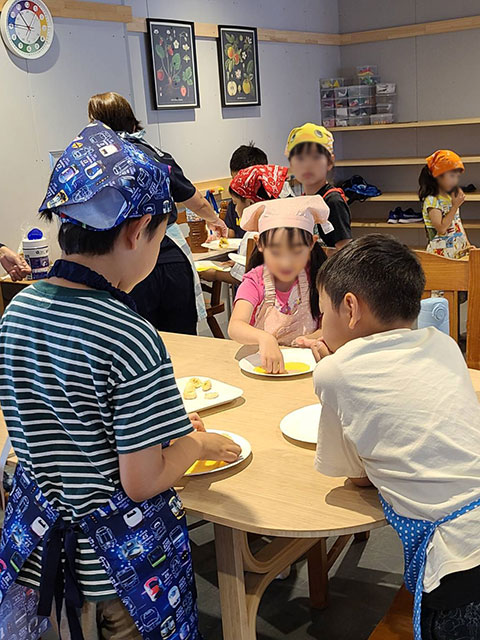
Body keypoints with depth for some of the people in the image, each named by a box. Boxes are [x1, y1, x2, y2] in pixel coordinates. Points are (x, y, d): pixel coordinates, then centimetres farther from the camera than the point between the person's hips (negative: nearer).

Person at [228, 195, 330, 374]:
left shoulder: (315, 279, -3)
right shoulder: (255, 281, -8)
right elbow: (235, 327, -24)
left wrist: (314, 339, -25)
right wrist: (264, 339, -45)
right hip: (260, 363, -1)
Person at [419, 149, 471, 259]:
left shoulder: (451, 197, 12)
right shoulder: (431, 200, -12)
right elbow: (441, 228, -22)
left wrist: (467, 244, 10)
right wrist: (455, 206, -15)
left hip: (460, 250, 8)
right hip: (442, 253, -8)